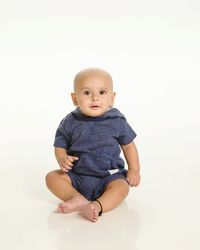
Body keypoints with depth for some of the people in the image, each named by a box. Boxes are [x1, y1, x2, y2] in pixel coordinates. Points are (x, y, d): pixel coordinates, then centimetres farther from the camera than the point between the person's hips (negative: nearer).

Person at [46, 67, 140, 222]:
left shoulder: (117, 122, -5)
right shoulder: (70, 123, -4)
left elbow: (128, 146, 8)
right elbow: (60, 146, 5)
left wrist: (134, 170, 0)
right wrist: (62, 159, -17)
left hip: (108, 176, -2)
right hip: (77, 176, 2)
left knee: (122, 187, -29)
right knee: (52, 177, -17)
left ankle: (96, 206, -46)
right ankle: (78, 199, -33)